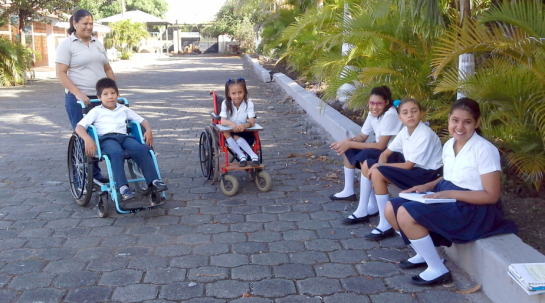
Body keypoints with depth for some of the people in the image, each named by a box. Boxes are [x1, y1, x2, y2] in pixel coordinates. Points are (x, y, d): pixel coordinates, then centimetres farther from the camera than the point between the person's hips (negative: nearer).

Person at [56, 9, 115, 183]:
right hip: (78, 99, -5)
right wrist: (78, 93, -21)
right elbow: (61, 73, -11)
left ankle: (95, 173, 17)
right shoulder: (66, 45, -4)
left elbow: (107, 69, 19)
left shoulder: (98, 44, 14)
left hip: (101, 97, 6)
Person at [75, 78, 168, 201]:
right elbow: (79, 127, 5)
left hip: (124, 136, 3)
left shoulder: (124, 110, 25)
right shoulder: (96, 111, 15)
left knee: (142, 150, -30)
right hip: (106, 138, -3)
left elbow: (142, 120, 27)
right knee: (117, 153, -40)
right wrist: (87, 139, -16)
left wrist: (148, 130, 3)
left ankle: (154, 181, -33)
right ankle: (123, 187, -46)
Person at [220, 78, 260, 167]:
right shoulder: (226, 103, -7)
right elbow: (222, 121, -19)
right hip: (229, 133, 2)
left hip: (244, 133, -2)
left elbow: (252, 121, -20)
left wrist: (245, 125, -44)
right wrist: (231, 123, -43)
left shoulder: (249, 104, -9)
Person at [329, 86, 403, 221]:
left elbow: (381, 146, -28)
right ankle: (348, 191, 17)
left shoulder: (390, 115, -24)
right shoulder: (373, 114, 2)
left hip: (396, 155, -9)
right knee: (347, 149, 7)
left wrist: (350, 144, -26)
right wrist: (348, 141, -13)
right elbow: (362, 137, 10)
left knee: (366, 159, -34)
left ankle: (363, 211, -30)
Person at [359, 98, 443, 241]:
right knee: (369, 164, 2)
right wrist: (379, 165, -15)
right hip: (414, 169, 9)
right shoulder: (405, 131, 1)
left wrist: (380, 166, -14)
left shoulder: (425, 135, -23)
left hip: (429, 175, -9)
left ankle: (386, 226, -17)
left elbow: (408, 166, -21)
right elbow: (385, 153, 7)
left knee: (377, 173, -23)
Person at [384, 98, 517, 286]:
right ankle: (424, 254, 18)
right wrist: (427, 186, -1)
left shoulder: (485, 150, -19)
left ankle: (438, 270, -7)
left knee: (406, 215, -24)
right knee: (392, 209, 0)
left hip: (473, 208, -9)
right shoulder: (449, 145, 5)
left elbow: (491, 196, -19)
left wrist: (450, 194, -23)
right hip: (447, 198, 9)